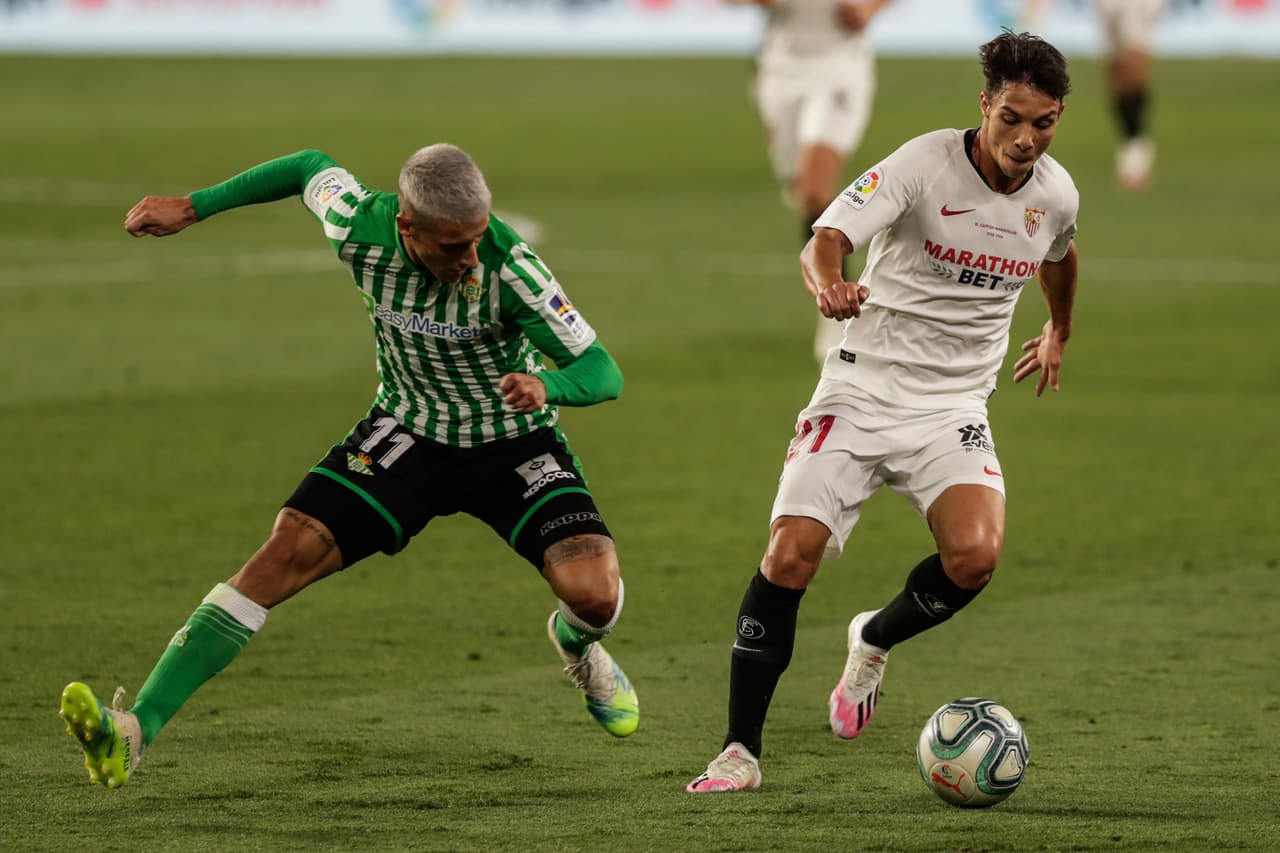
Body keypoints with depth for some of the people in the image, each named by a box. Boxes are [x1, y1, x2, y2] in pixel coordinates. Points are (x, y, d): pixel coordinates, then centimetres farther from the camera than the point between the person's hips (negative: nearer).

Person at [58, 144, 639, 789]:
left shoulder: (508, 267, -30)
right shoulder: (359, 227, -21)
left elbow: (602, 372, -25)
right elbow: (313, 167, 3)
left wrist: (545, 385, -47)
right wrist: (191, 208, 9)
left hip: (513, 444, -2)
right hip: (406, 435, 2)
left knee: (595, 595, -21)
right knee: (289, 551, -18)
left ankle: (576, 642, 22)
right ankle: (136, 730, -22)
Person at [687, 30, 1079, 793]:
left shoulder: (1057, 193, 1)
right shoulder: (925, 164, -15)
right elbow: (828, 237, -27)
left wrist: (1058, 335, 38)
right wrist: (828, 285, -49)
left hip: (955, 409, 3)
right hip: (864, 388, -3)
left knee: (974, 556, -24)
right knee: (791, 555, -17)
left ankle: (875, 642, 10)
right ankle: (741, 752, -5)